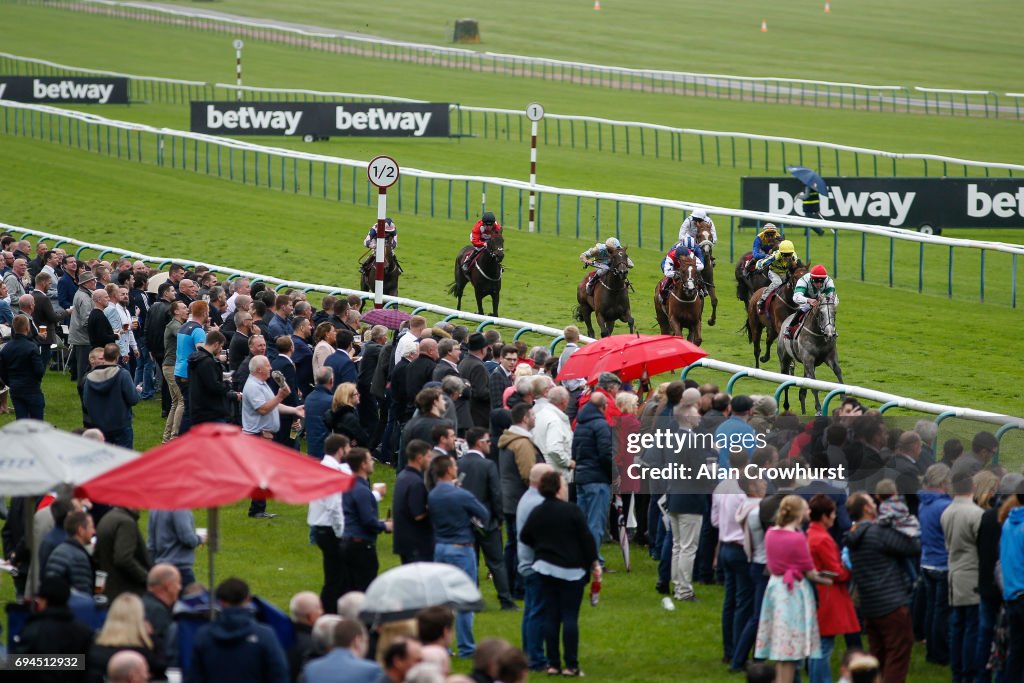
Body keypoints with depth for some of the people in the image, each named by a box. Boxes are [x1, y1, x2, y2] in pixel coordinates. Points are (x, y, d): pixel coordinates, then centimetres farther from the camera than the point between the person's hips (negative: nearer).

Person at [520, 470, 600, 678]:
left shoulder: (536, 513, 3)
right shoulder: (572, 511, -13)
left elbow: (524, 537, 13)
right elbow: (587, 539, -10)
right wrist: (594, 563, 0)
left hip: (546, 568, 5)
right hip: (571, 569, -5)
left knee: (551, 616, 8)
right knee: (570, 617, -2)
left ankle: (553, 664, 8)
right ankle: (571, 666, -4)